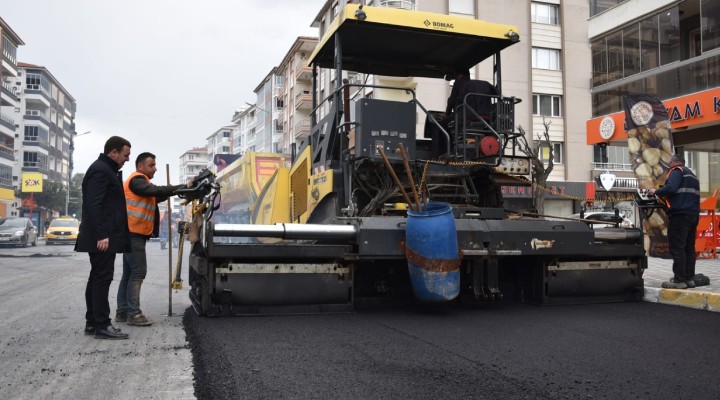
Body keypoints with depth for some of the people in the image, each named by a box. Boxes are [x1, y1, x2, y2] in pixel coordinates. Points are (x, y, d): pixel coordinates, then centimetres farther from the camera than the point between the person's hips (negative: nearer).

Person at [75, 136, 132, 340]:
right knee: (102, 278, -8)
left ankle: (92, 323, 19)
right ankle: (102, 325, -5)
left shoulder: (107, 170, 20)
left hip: (104, 236, 11)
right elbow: (94, 205, -21)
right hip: (103, 237, -11)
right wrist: (101, 235, -26)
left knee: (97, 278, 12)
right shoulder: (100, 170, -12)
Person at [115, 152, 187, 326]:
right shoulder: (137, 179, -9)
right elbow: (156, 191, -24)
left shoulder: (140, 182, 24)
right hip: (133, 233, -11)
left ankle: (123, 311, 14)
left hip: (134, 234, 11)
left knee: (129, 272, 11)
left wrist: (179, 189, 7)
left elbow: (156, 197, 19)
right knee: (138, 271, -11)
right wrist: (182, 187, -25)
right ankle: (133, 313, -10)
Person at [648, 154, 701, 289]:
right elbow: (687, 193, 22)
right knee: (689, 247, 10)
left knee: (677, 247, -8)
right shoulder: (691, 174, 26)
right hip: (693, 214, 9)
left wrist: (656, 192, -3)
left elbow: (671, 188, -18)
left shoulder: (677, 171, -2)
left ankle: (679, 280, -10)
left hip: (680, 213, -9)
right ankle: (689, 278, 11)